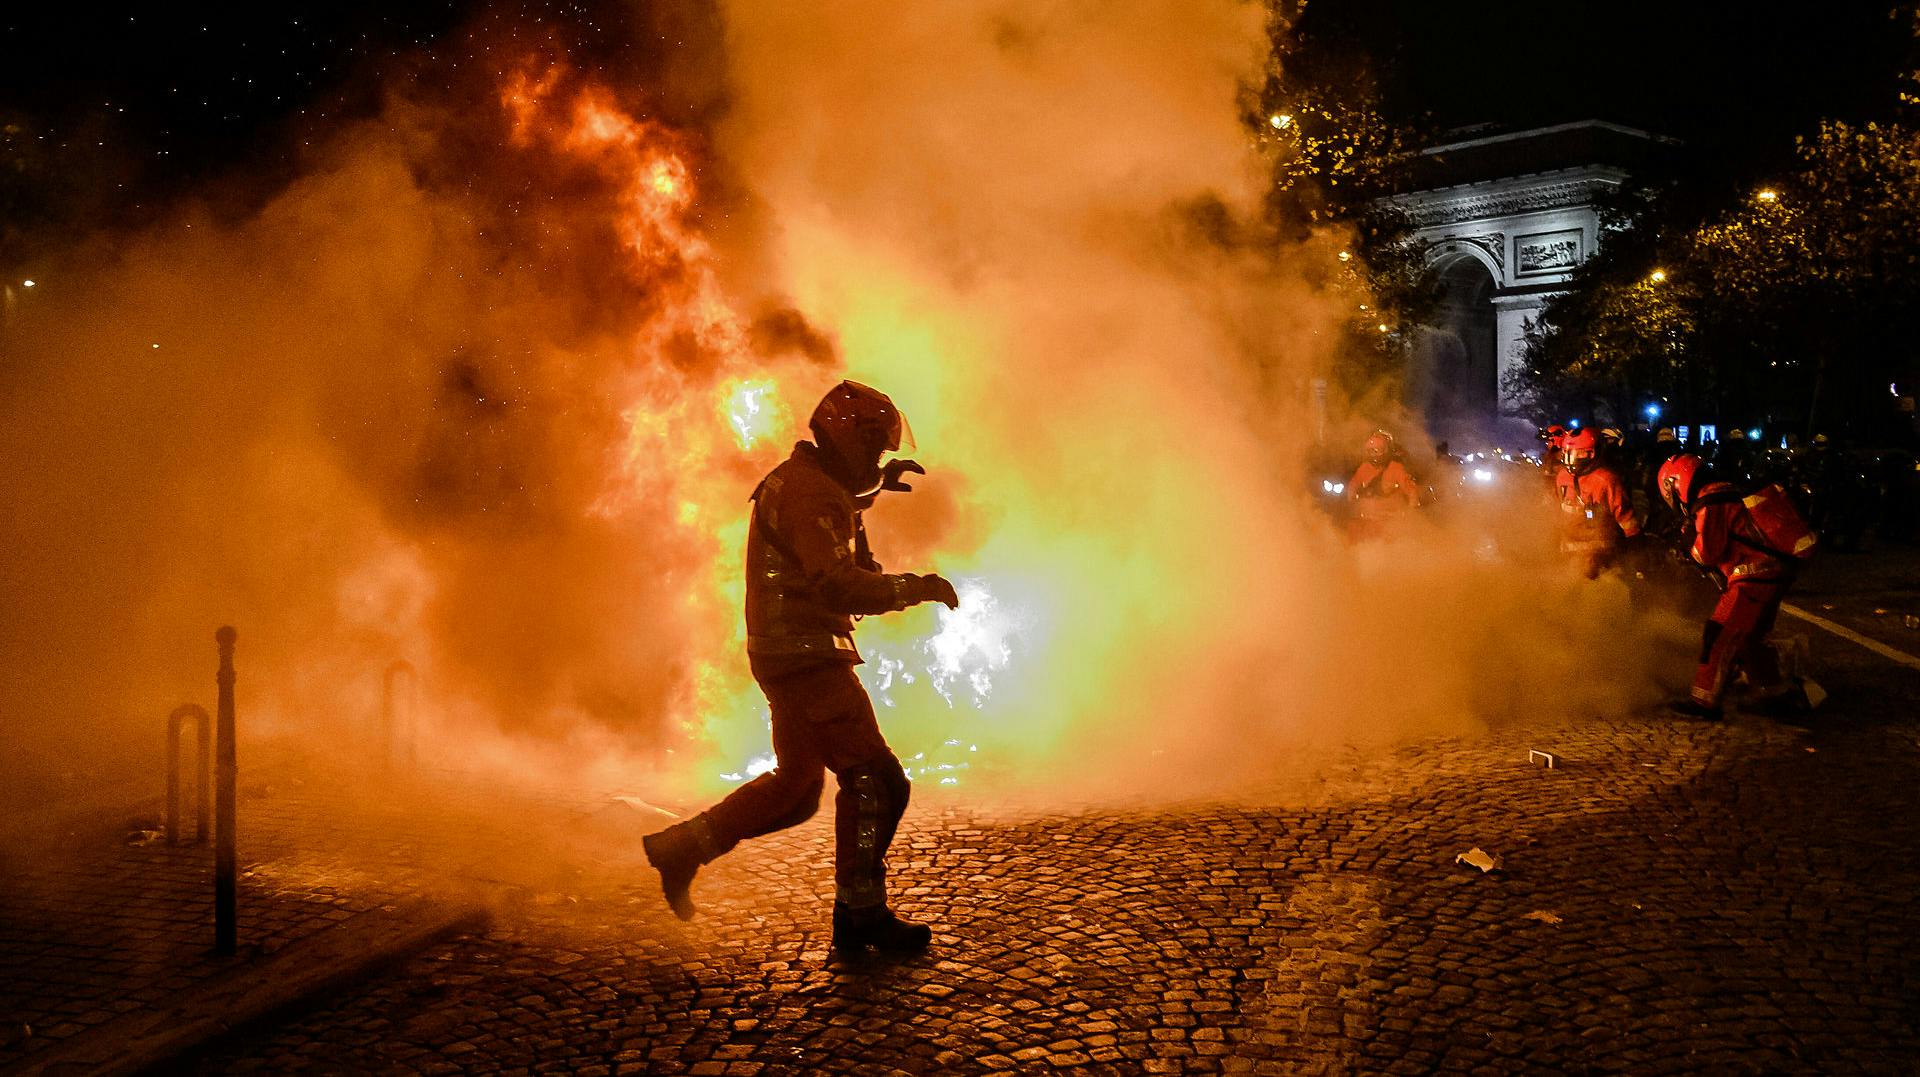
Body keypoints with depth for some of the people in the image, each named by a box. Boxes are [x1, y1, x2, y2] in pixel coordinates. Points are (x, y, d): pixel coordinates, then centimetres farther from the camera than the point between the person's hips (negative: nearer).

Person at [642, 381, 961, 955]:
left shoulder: (803, 480, 16)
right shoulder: (809, 491, -17)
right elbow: (836, 584, -29)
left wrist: (879, 484, 28)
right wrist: (914, 588, -23)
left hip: (792, 656, 11)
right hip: (805, 655, -11)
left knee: (796, 786, 21)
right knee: (875, 780, -10)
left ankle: (682, 846, 26)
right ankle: (860, 913, -4)